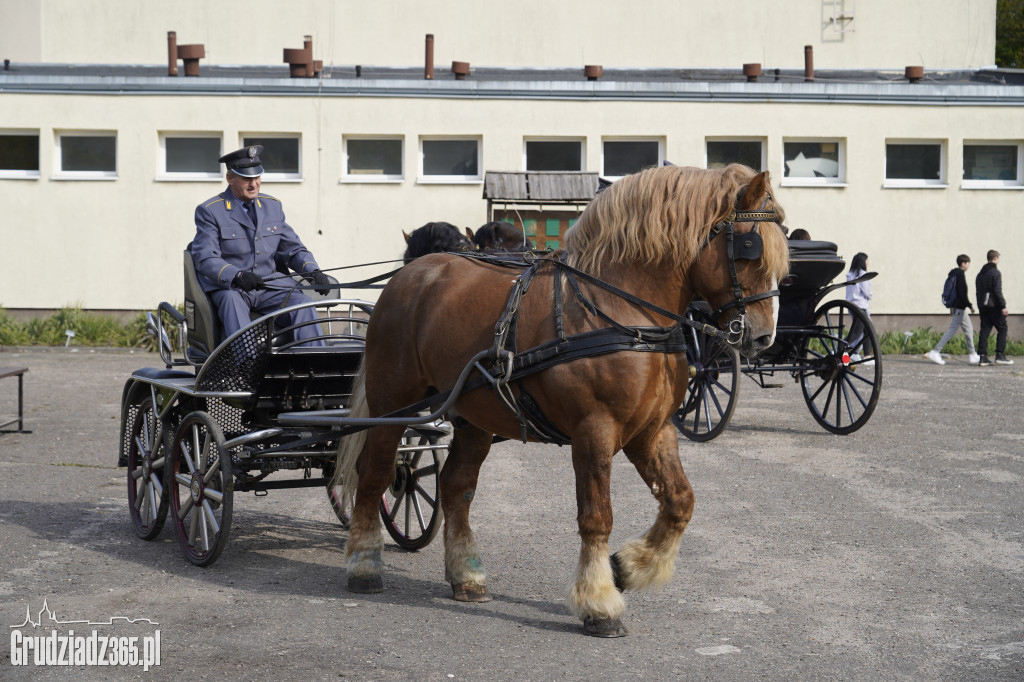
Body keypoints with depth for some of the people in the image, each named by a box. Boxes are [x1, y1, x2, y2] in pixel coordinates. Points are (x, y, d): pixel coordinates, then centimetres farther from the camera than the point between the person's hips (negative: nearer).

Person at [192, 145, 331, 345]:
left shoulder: (273, 206, 16)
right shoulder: (209, 211, 1)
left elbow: (293, 248, 16)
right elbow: (205, 258, -10)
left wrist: (313, 271, -7)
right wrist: (238, 276, -29)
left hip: (268, 286, 4)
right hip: (228, 287, -4)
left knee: (303, 302, -23)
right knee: (232, 303, -37)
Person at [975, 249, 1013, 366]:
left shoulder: (980, 274, 16)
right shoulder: (995, 272, -9)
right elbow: (997, 291, -16)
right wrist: (1003, 306, -16)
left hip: (983, 307, 7)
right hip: (994, 306, -7)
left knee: (984, 330, 4)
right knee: (1002, 329, 1)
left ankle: (983, 357, -2)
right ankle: (1000, 355, -6)